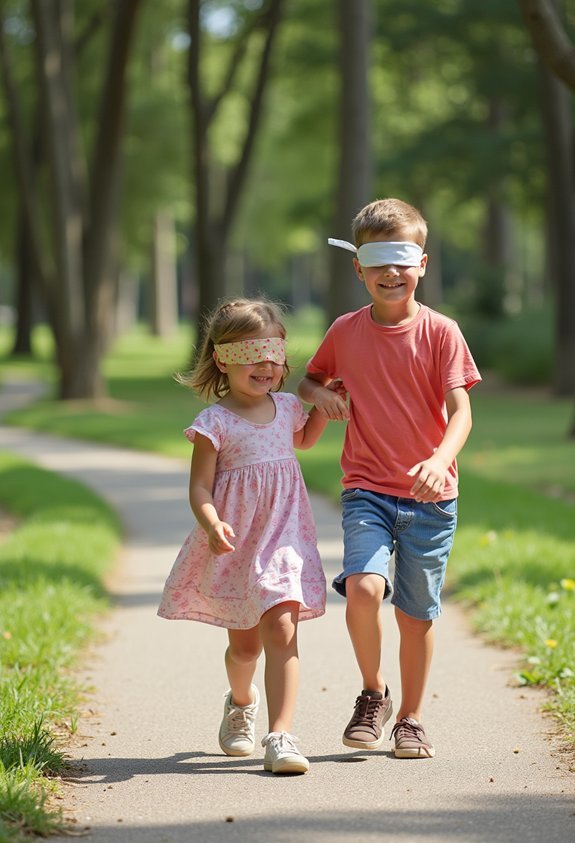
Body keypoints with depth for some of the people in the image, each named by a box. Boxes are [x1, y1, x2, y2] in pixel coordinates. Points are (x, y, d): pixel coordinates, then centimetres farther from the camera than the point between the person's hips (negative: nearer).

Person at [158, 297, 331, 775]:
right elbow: (199, 488, -13)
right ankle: (242, 702, 44)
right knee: (243, 644, 11)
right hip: (234, 545, -2)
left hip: (283, 539, 2)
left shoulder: (286, 408, 6)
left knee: (281, 632, -14)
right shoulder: (215, 423, -10)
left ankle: (281, 736, -17)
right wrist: (212, 525, -32)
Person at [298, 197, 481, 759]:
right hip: (366, 490, 1)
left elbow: (460, 411, -10)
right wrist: (319, 394, -2)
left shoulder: (440, 332, -3)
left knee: (416, 612, 5)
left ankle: (410, 719, 24)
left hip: (430, 496, -1)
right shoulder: (345, 332, 5)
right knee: (362, 586, -22)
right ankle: (372, 694, 3)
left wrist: (439, 460, -30)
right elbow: (309, 380, 22)